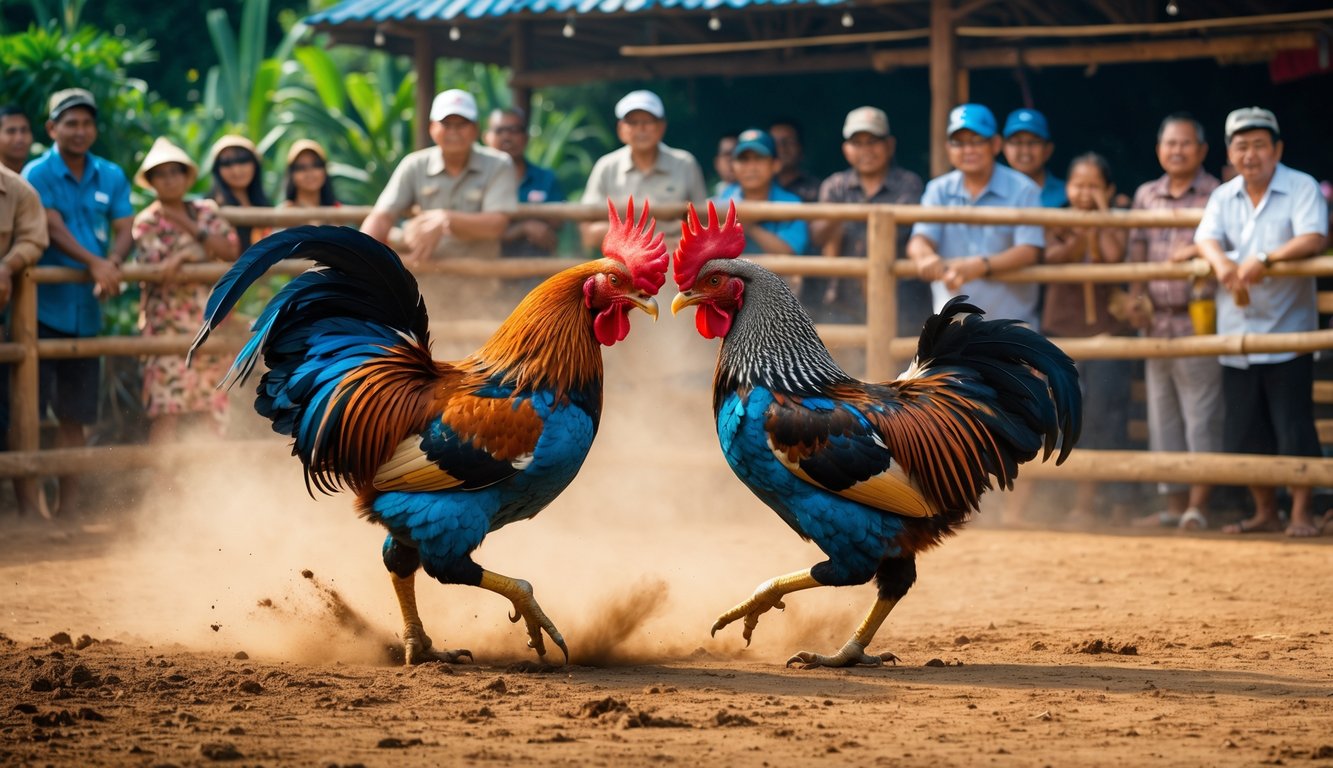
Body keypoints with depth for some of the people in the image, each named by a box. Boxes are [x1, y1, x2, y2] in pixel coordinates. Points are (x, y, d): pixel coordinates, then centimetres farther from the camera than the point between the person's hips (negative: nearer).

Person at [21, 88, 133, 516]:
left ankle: (69, 504, 17)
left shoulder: (111, 177, 11)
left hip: (86, 311, 5)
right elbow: (53, 228, -15)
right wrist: (94, 263, -29)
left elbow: (124, 230, 3)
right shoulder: (38, 174, -4)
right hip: (42, 307, -5)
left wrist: (112, 264, -19)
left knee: (74, 415, 10)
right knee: (29, 409, -6)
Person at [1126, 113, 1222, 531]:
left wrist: (1196, 251, -22)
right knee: (1162, 416, 10)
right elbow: (1137, 248, 12)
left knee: (1201, 415, -7)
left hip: (1198, 320, -6)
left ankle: (1198, 504, -6)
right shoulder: (1146, 196, 14)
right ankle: (1174, 505, 16)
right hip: (1157, 321, 6)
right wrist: (1137, 293, -1)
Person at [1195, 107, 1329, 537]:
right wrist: (1221, 262, -27)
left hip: (1287, 330, -5)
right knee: (1245, 432, 8)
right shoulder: (1223, 197, 11)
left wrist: (1265, 260, -32)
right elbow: (1205, 238, -3)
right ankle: (1265, 513, 20)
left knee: (1294, 428, -6)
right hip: (1236, 332, 5)